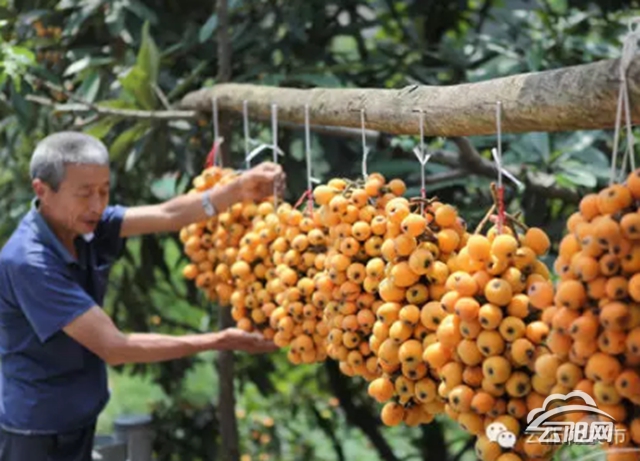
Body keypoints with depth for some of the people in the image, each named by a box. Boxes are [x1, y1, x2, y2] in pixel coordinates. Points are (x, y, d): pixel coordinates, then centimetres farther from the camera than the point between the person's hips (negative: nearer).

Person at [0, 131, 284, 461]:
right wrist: (219, 342, -25)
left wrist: (238, 190, -33)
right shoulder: (28, 262, -28)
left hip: (79, 418, 7)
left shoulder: (82, 223, -6)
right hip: (41, 430, -7)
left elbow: (167, 215, -15)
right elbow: (113, 347, -28)